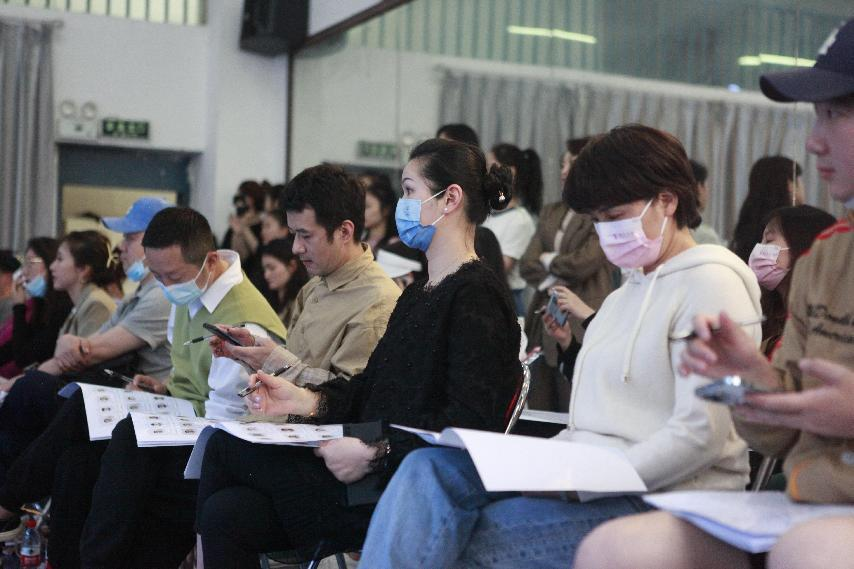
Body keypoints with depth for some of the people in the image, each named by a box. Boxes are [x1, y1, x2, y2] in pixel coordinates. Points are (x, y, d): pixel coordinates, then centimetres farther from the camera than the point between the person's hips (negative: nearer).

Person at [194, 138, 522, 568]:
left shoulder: (476, 297, -12)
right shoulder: (416, 295, 20)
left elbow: (470, 422, -21)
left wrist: (375, 454, -23)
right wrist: (305, 400, 0)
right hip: (377, 476, 8)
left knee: (227, 448, -8)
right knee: (228, 512, -10)